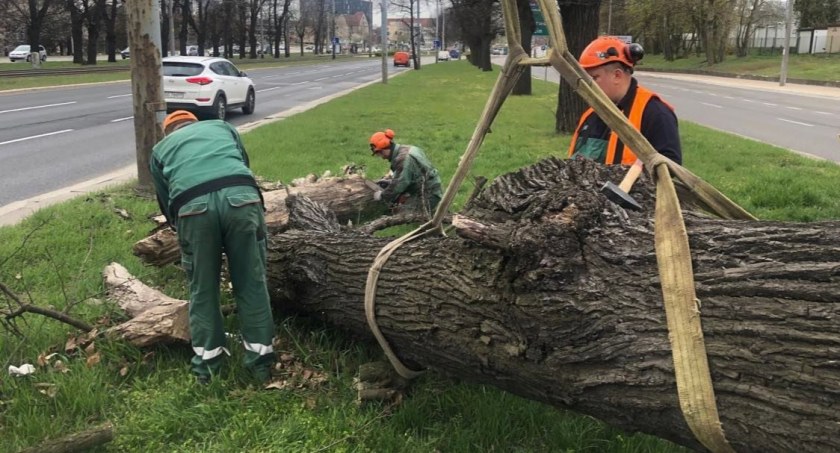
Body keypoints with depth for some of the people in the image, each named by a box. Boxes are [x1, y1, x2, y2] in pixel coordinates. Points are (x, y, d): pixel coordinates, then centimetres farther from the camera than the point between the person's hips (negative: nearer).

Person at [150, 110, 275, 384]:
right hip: (240, 197, 1)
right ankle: (261, 364, 19)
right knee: (252, 285, 12)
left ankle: (207, 368, 24)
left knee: (202, 290, 15)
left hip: (193, 207, 0)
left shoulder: (160, 149, 32)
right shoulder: (222, 127, 35)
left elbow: (166, 203, 29)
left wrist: (180, 229, 42)